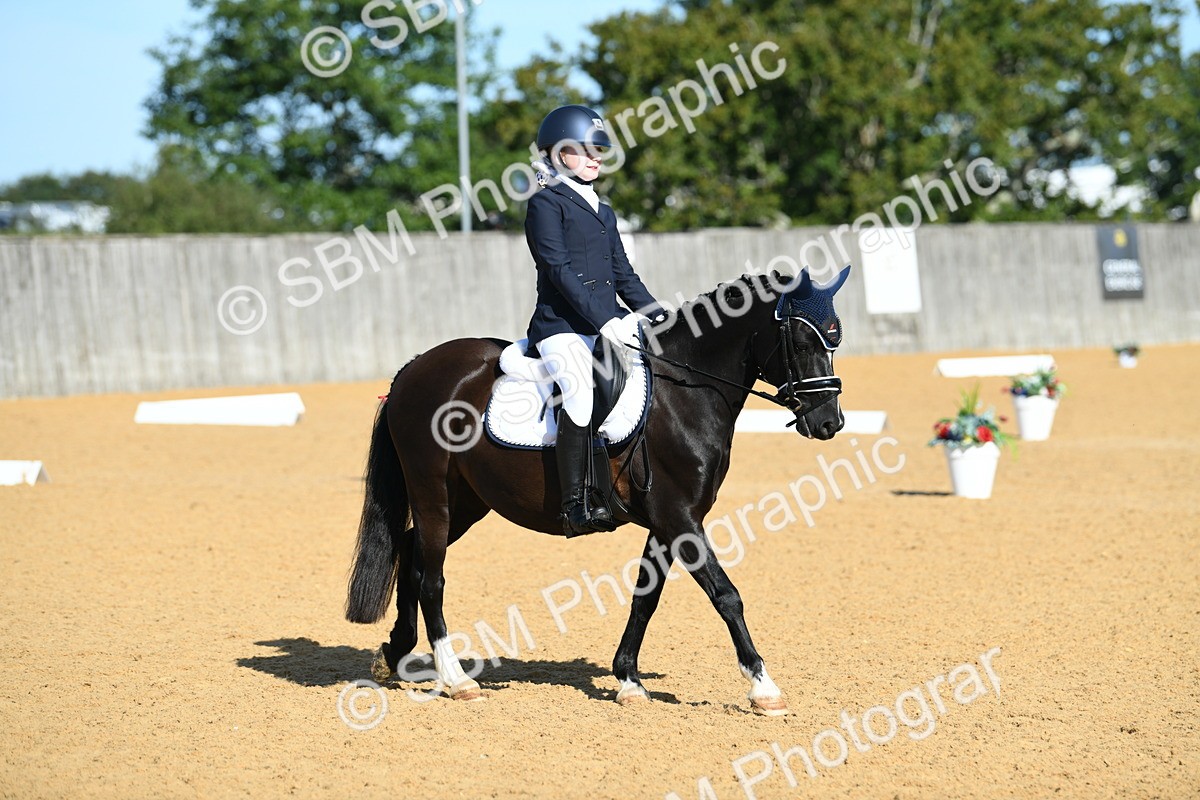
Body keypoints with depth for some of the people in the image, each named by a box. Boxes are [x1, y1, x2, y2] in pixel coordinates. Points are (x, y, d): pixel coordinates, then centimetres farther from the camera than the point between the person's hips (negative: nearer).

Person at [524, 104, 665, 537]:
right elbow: (559, 269, -12)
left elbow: (623, 274, 24)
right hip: (562, 326, -8)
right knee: (581, 391, -31)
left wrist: (661, 318, 11)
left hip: (608, 327, 9)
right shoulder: (547, 203, -1)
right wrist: (601, 320, -20)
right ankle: (575, 504, -31)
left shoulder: (604, 213, 24)